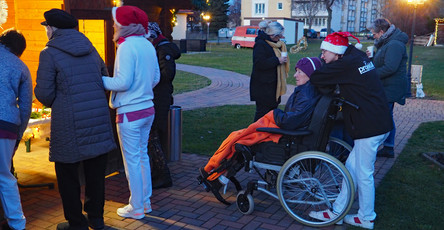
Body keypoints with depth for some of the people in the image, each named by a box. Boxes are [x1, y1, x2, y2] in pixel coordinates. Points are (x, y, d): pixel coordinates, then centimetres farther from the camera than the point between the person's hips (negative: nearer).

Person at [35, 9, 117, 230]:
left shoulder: (49, 54, -7)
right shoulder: (91, 49, 11)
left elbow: (44, 94, -11)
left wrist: (52, 102, 10)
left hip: (69, 126, -6)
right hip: (99, 121, 6)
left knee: (68, 176, 10)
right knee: (95, 173, 16)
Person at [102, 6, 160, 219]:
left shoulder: (127, 46, -16)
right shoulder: (148, 45, 8)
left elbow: (123, 82, -20)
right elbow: (156, 78, 14)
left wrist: (100, 80, -8)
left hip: (130, 112, -8)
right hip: (147, 108, 8)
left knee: (132, 160, 3)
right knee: (142, 156, 17)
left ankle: (136, 208, 14)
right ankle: (145, 202, 28)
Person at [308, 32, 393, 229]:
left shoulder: (346, 64, -16)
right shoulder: (358, 57, 12)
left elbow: (316, 78, -18)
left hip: (370, 127, -9)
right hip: (377, 122, 9)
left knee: (363, 174, 4)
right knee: (351, 168, 14)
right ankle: (337, 211, 23)